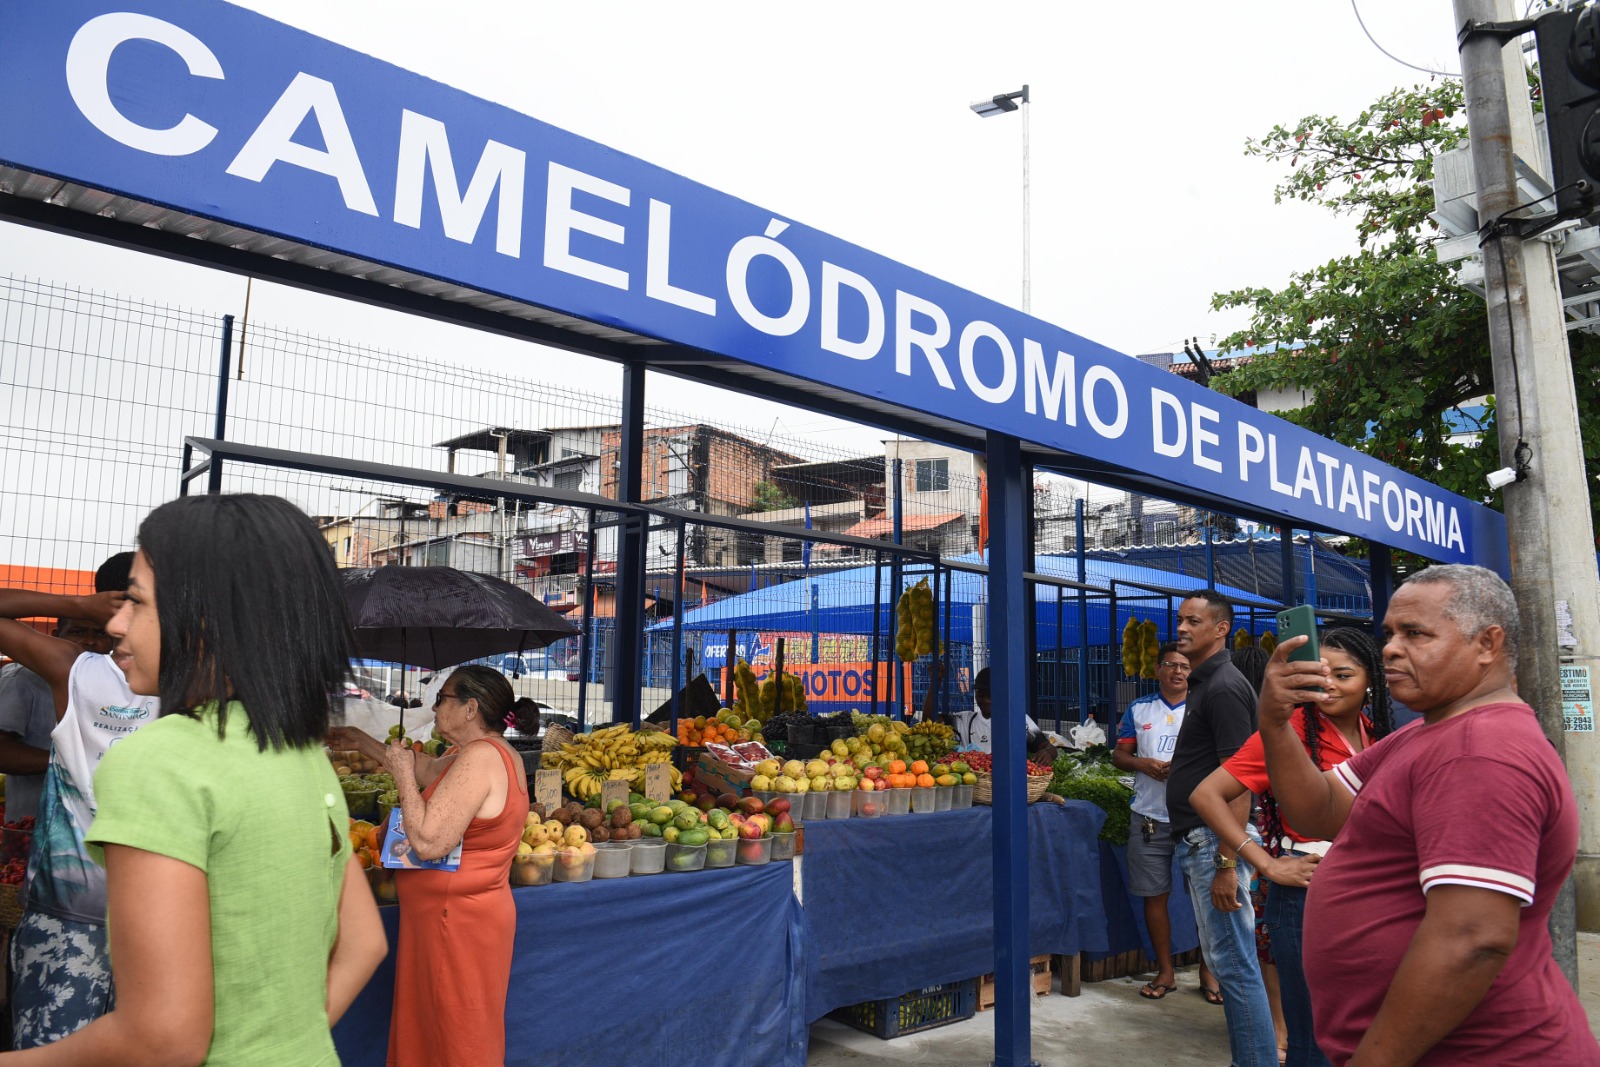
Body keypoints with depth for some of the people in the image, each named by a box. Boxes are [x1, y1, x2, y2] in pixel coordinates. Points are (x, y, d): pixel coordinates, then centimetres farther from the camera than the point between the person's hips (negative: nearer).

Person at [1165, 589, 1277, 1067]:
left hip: (1213, 841, -10)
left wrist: (1226, 863, -23)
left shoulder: (1224, 687, -15)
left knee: (1235, 964, -3)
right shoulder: (1204, 684, 15)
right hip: (1194, 841, 10)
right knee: (1220, 958, 17)